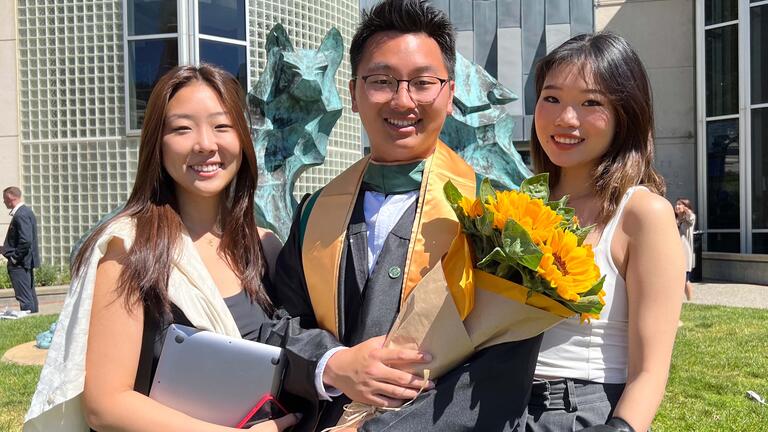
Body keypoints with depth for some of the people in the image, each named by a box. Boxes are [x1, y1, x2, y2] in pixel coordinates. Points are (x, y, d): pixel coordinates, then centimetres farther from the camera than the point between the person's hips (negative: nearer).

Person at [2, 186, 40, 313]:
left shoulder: (21, 214, -18)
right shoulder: (26, 211, 12)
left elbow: (25, 240, -26)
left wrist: (14, 258, -16)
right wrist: (6, 248, 13)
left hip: (19, 264, -10)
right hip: (27, 262, 10)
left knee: (24, 298, -7)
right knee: (30, 297, 15)